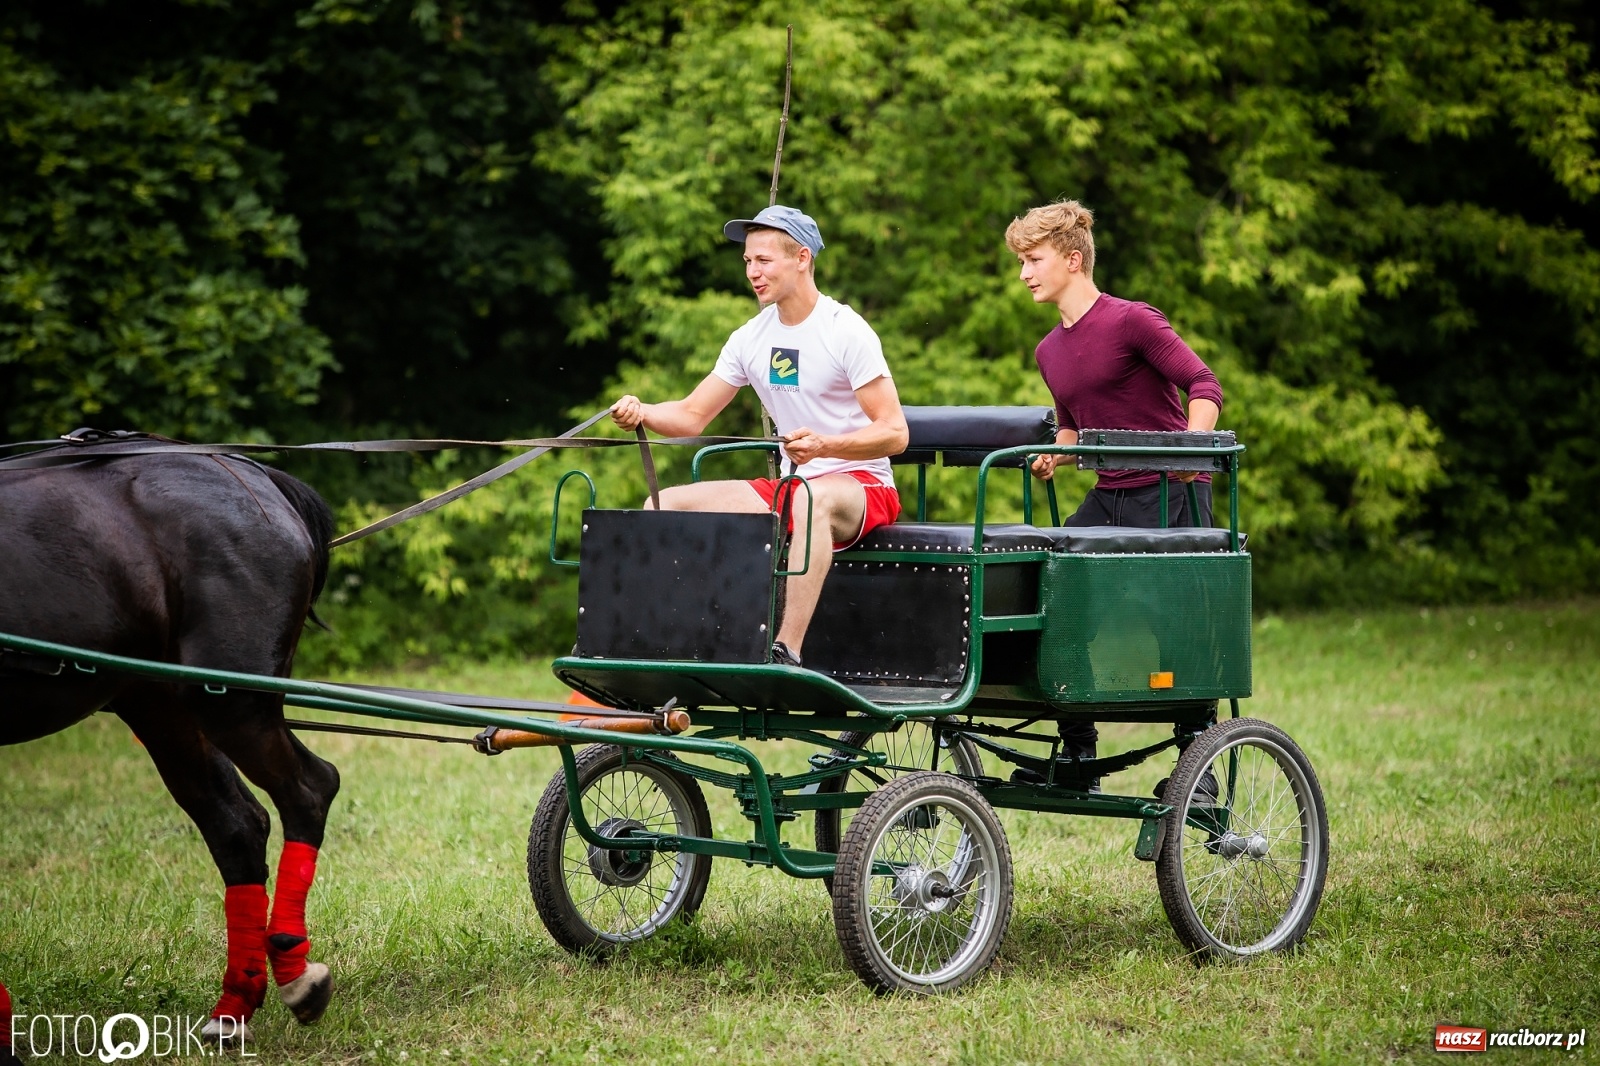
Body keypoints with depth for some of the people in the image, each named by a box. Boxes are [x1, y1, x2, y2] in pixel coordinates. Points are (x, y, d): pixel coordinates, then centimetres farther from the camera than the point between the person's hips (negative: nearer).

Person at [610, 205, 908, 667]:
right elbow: (692, 416, 9)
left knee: (812, 499, -42)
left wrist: (824, 446, -32)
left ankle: (787, 653, -47)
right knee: (664, 505, -7)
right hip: (790, 486, 7)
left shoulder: (847, 331, -12)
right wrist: (641, 413, -13)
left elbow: (895, 433, -16)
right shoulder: (751, 338, 7)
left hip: (862, 486, -7)